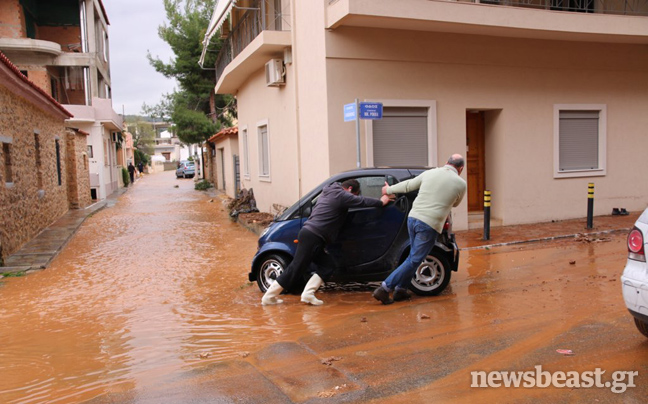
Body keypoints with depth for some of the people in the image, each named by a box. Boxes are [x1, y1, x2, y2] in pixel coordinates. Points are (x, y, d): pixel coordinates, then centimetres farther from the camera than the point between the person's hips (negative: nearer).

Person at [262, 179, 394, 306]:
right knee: (295, 268, -7)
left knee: (328, 265, 7)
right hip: (312, 237, -10)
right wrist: (381, 202, 10)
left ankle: (308, 294, 0)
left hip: (308, 233, 10)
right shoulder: (340, 195, -6)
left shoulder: (328, 192, 20)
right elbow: (362, 201, -2)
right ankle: (269, 297, -2)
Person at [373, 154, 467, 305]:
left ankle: (400, 290, 21)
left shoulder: (429, 173, 10)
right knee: (414, 260, 0)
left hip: (413, 218, 5)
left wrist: (388, 190, 37)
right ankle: (384, 289, -5)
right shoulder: (460, 183, 2)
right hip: (430, 225, -5)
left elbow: (407, 186, 21)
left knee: (413, 257, 21)